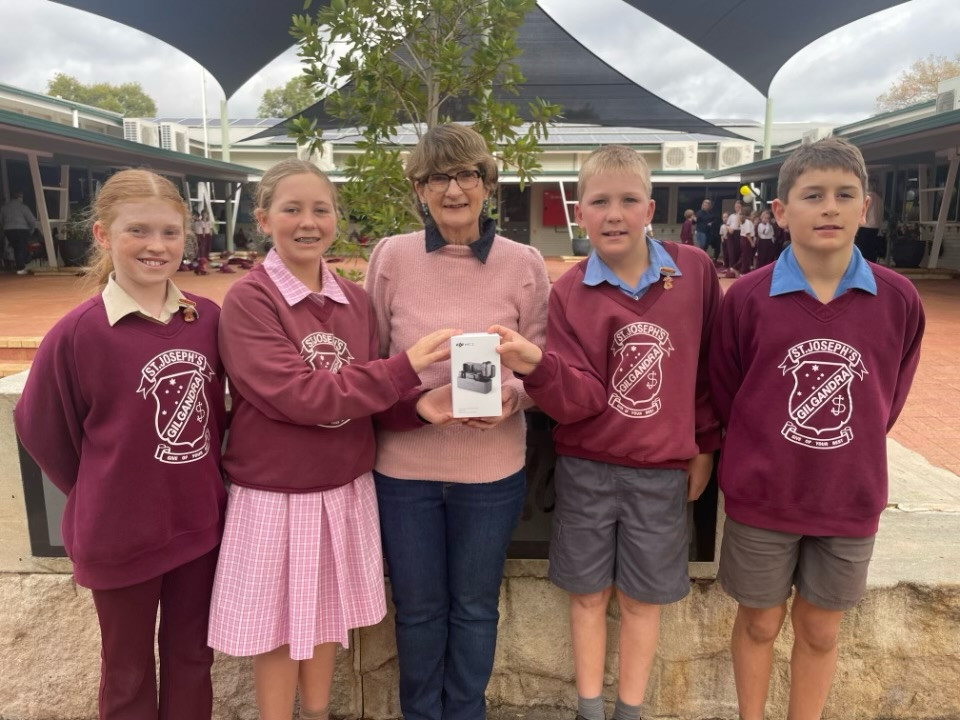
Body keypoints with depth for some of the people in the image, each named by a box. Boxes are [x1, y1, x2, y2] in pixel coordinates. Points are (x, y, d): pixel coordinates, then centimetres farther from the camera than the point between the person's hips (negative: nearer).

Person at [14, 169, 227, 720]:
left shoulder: (209, 318, -6)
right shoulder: (77, 333, -17)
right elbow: (40, 429, -5)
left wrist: (205, 477, 6)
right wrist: (102, 496, 2)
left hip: (199, 523, 3)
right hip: (121, 532, -3)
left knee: (192, 657, 22)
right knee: (129, 670, 19)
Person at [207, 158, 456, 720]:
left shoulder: (356, 300, 1)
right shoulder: (248, 300, -14)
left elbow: (372, 392, 4)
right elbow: (298, 395, -24)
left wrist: (421, 405, -14)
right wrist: (405, 368, -27)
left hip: (345, 486, 5)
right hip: (274, 491, -4)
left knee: (326, 615, 21)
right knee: (275, 624, 12)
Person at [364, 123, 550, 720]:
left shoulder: (524, 264, -5)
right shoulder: (391, 256, -5)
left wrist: (511, 396, -19)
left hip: (492, 468, 0)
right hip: (404, 465, 0)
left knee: (474, 606, 19)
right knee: (418, 607, 18)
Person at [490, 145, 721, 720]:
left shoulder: (694, 270, -6)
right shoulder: (569, 292, -8)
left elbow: (711, 365, 4)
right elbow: (581, 400, -15)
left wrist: (705, 446, 8)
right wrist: (536, 364, -35)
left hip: (661, 471, 0)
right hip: (586, 470, 0)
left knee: (641, 597, 15)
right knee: (588, 592, 14)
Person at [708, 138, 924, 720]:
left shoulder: (898, 300, -7)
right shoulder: (747, 297, -12)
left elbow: (890, 398, 5)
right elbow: (724, 393, -2)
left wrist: (852, 453, 5)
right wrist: (759, 455, 1)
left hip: (850, 498, 2)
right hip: (762, 496, -1)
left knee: (821, 630, 18)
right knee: (761, 622, 17)